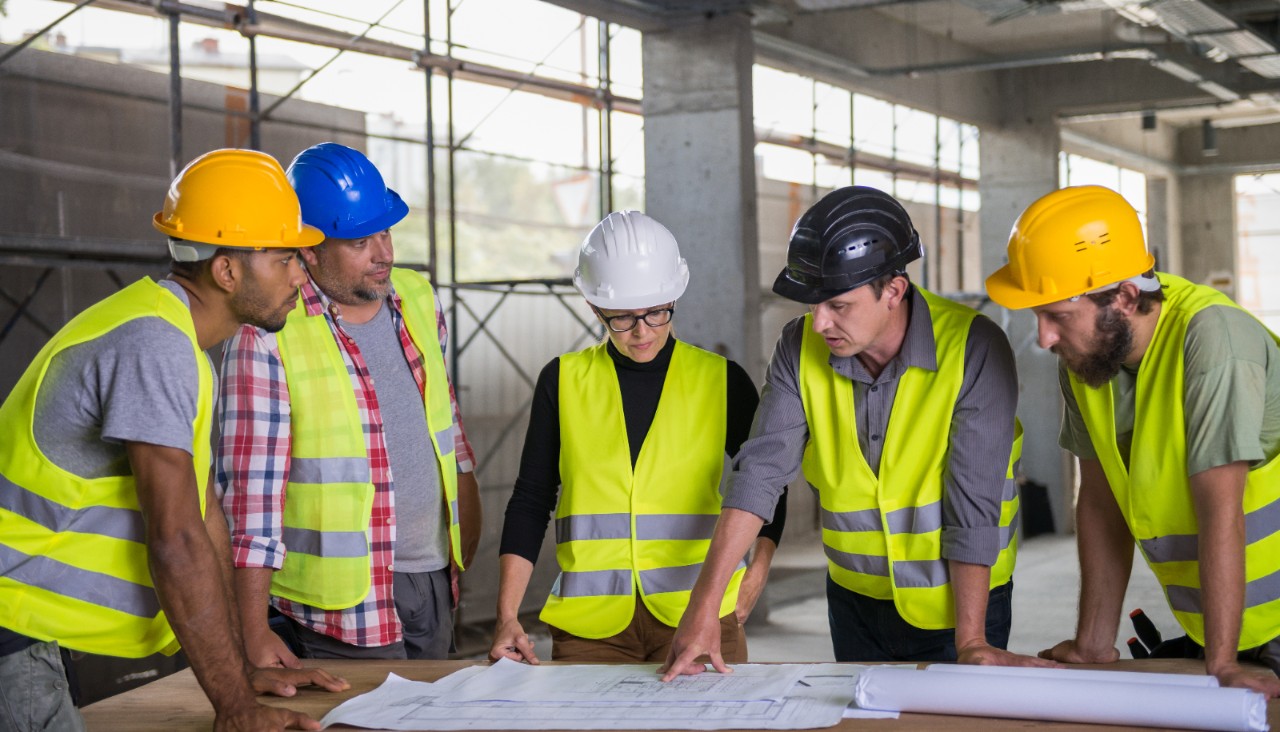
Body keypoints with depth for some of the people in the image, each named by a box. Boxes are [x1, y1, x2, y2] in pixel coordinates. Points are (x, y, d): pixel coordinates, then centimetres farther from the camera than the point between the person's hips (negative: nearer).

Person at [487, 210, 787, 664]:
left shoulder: (720, 381, 6)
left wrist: (755, 576, 3)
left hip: (698, 614, 0)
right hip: (589, 622, 1)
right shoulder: (563, 381, 7)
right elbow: (531, 501, 9)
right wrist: (507, 617, 1)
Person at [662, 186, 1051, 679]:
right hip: (855, 598, 4)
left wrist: (970, 642, -25)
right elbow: (761, 471, -14)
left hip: (959, 599, -3)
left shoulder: (974, 348, -21)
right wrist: (703, 606, -22)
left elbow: (972, 505, -23)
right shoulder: (801, 347, -9)